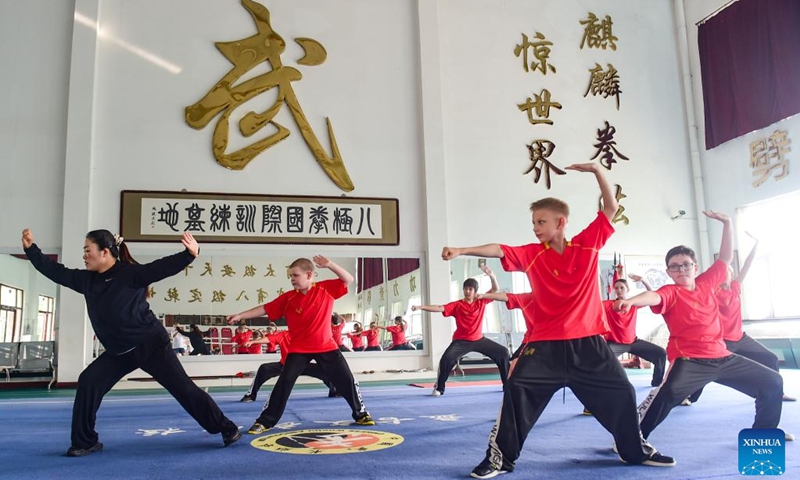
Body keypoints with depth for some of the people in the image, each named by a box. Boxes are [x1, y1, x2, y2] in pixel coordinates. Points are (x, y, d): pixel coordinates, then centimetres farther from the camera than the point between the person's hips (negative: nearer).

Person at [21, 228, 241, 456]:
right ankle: (85, 442, 12)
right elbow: (56, 271, 14)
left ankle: (228, 429, 5)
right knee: (88, 382, -6)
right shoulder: (87, 279, 2)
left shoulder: (130, 273, -18)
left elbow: (162, 267, -30)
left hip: (151, 344, -6)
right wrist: (31, 248, 11)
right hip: (119, 351, 7)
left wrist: (189, 254, -46)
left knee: (183, 388, -5)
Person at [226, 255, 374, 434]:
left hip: (326, 347, 0)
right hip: (299, 349, 0)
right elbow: (265, 308, -3)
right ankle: (265, 421, 7)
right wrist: (240, 315, -6)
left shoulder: (326, 289, -7)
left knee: (347, 380, 3)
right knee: (284, 382, -6)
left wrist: (329, 265, -20)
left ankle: (361, 414, 23)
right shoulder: (288, 298, -7)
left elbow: (349, 280, -7)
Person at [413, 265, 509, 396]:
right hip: (461, 341, -3)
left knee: (503, 353, 3)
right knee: (446, 359, -25)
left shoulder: (481, 301, -1)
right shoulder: (457, 305, -10)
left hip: (479, 339, 4)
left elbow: (495, 289, -5)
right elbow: (439, 308, -20)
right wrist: (420, 307, -33)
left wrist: (491, 275, -24)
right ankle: (439, 388, -6)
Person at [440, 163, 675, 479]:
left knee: (621, 393, 11)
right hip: (546, 343, -1)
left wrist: (596, 170, -7)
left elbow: (611, 207, 2)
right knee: (516, 390, -12)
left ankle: (636, 450, 37)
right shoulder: (532, 254, -4)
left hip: (588, 341, 2)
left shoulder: (588, 243, 1)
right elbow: (498, 250, -18)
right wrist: (462, 251, -32)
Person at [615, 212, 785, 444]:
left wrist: (727, 224, 11)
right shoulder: (671, 293, -11)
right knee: (668, 393, -34)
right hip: (690, 360, -7)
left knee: (773, 383, 17)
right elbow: (654, 297, -34)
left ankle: (764, 431, 38)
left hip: (722, 356, 8)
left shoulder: (706, 283, 7)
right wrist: (631, 301, -57)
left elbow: (726, 258, 18)